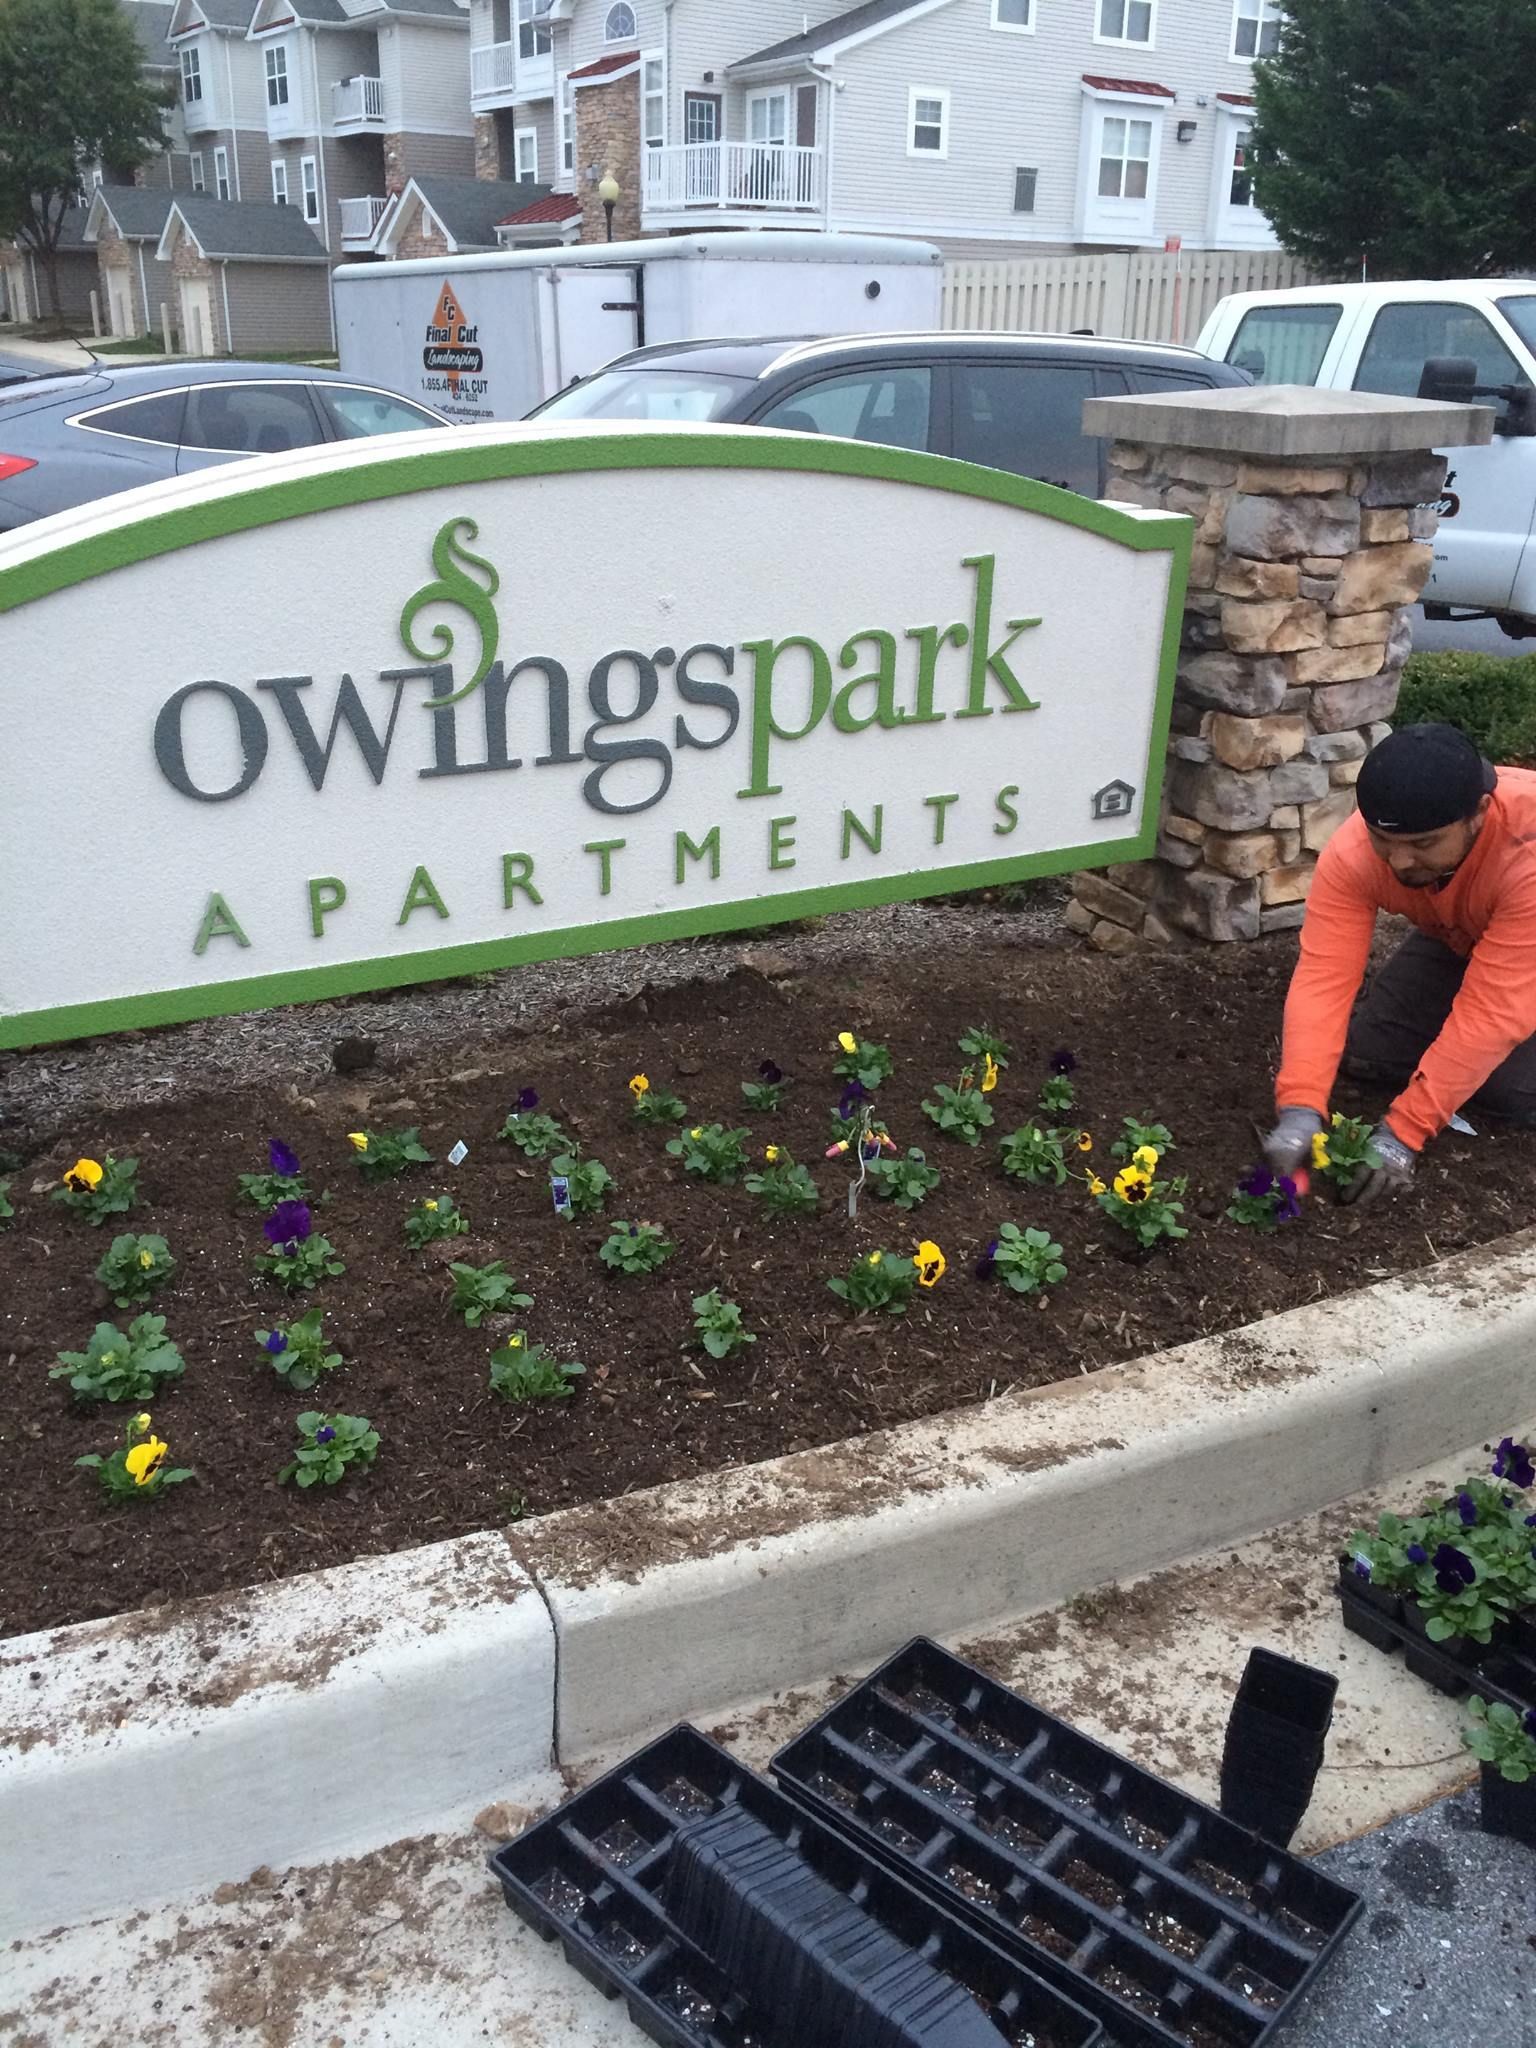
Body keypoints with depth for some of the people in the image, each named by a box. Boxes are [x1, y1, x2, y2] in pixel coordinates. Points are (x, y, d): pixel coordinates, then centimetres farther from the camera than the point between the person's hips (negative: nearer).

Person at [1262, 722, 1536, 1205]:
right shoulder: (1352, 855, -30)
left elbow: (1495, 1011, -41)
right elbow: (1323, 980, -33)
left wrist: (1402, 1132, -41)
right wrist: (1300, 1108, -46)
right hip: (1458, 942, 4)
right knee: (1365, 1052, -9)